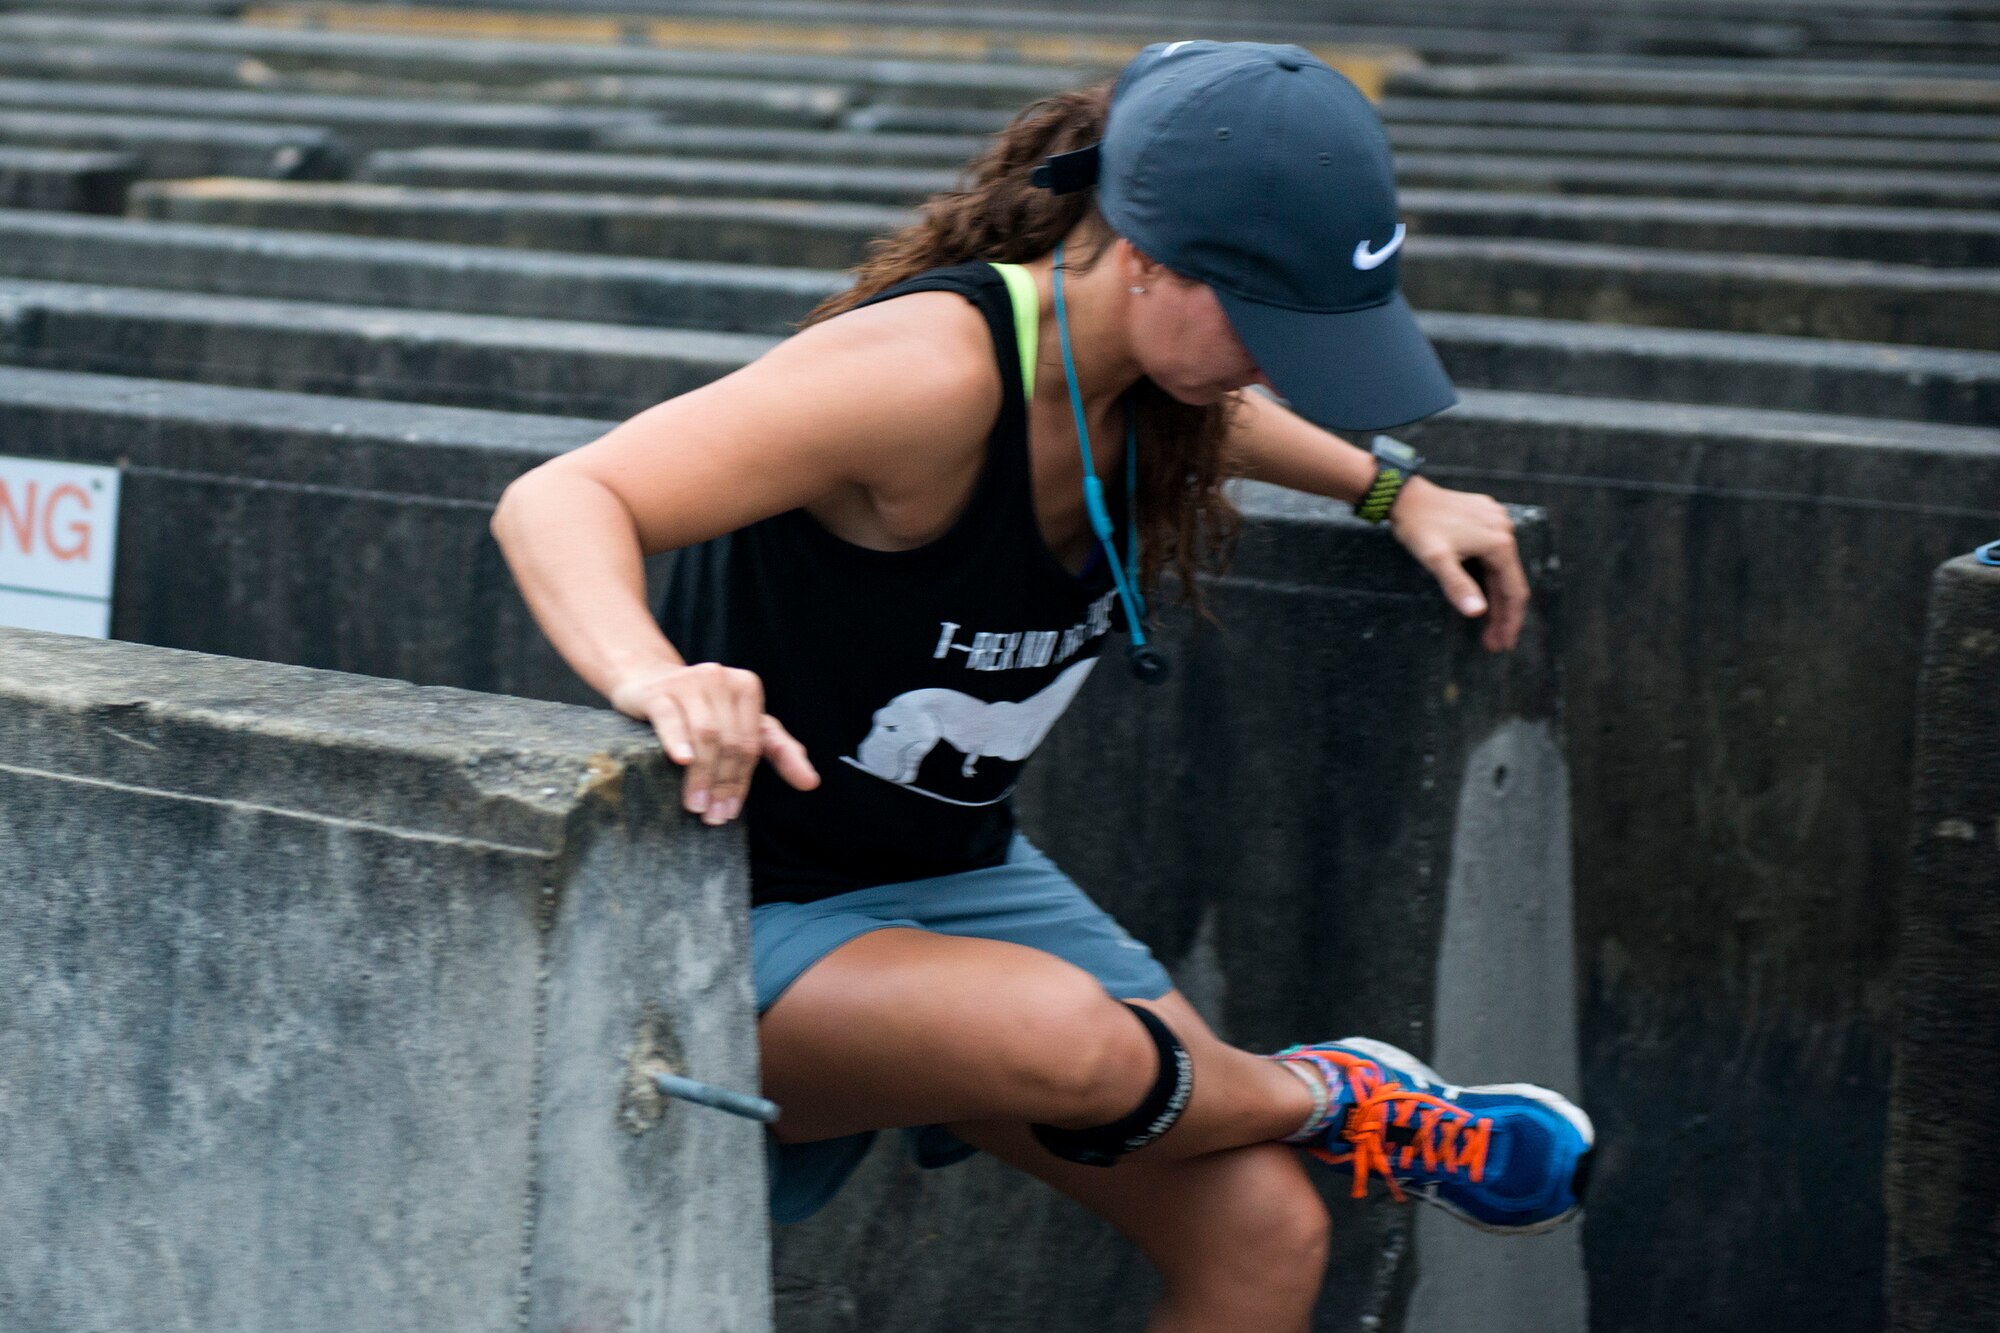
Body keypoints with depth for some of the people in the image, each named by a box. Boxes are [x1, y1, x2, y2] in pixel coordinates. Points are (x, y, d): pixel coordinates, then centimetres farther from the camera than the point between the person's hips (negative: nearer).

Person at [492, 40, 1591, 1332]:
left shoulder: (1142, 371, -3)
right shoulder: (933, 367, -29)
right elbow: (555, 501, -35)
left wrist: (1393, 488, 16)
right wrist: (652, 677, -54)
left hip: (963, 880, 8)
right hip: (751, 922, -8)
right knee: (1073, 1040, -35)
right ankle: (1338, 1101, -2)